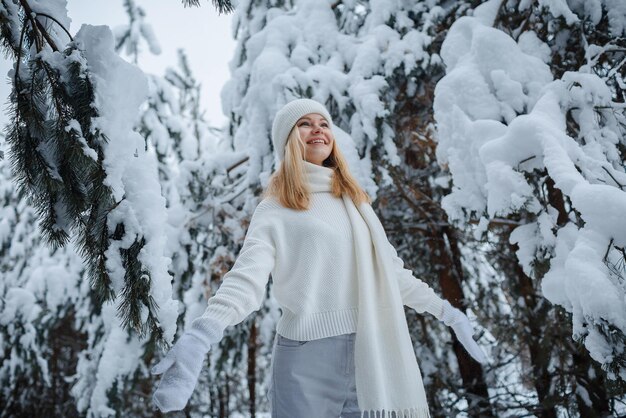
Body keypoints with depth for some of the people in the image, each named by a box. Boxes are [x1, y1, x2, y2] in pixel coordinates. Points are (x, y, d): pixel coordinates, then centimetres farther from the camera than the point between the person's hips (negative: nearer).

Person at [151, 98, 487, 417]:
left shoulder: (355, 200, 15)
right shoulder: (275, 210, -3)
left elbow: (389, 269, 20)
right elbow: (247, 277, -17)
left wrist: (444, 311, 20)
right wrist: (200, 335, -34)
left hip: (370, 354, 5)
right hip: (308, 357, -4)